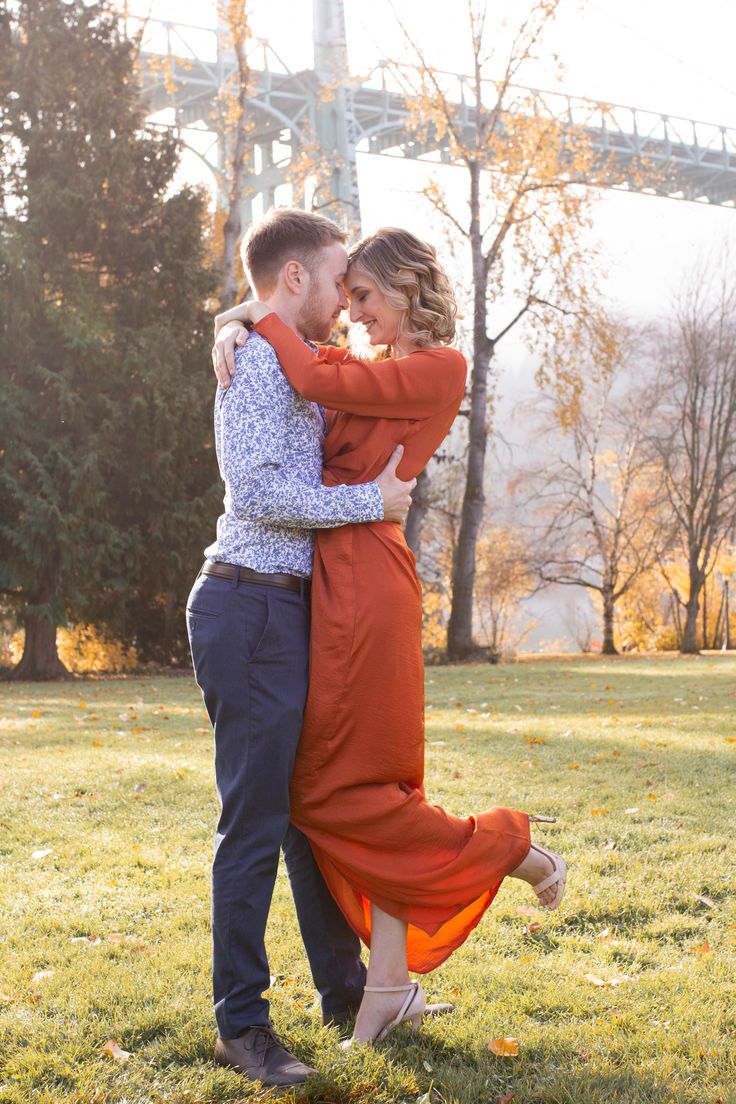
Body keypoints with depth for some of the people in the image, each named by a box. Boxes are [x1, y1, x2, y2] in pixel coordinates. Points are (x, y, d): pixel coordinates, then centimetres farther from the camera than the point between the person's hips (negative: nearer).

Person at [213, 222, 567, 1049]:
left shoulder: (438, 367, -7)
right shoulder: (376, 367, 18)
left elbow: (317, 381, -18)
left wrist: (263, 316, -3)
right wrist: (235, 328, 1)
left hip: (364, 582, -9)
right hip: (337, 580, 9)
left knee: (339, 788, -3)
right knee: (363, 782, 9)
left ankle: (510, 847, 11)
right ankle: (390, 989, 15)